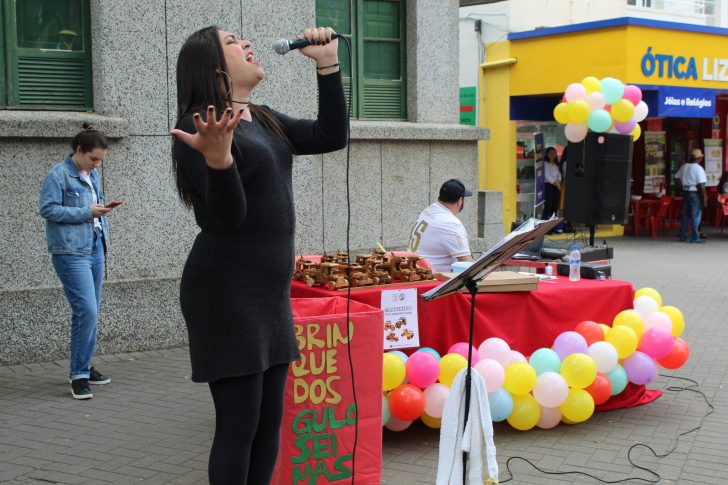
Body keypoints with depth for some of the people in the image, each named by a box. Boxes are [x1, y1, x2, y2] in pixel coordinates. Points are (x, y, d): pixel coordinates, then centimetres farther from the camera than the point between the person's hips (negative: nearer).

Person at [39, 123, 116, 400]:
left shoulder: (92, 175, 16)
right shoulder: (58, 175, -8)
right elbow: (48, 209, -14)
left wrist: (101, 209, 7)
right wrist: (86, 212, -15)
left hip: (95, 250, 8)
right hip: (71, 253, -8)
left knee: (91, 313, 12)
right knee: (86, 312, -15)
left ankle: (84, 368, 24)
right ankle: (79, 376, -8)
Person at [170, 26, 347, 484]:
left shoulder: (265, 121, 15)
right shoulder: (201, 126, -10)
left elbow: (332, 136, 10)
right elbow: (225, 217, -17)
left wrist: (328, 64, 6)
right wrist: (218, 159, -35)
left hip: (271, 292, 9)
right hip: (228, 294, -9)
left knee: (270, 421, 12)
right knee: (239, 425, -5)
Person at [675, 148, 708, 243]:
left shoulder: (683, 167, 7)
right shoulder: (698, 168, -15)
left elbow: (677, 178, 16)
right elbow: (701, 184, -18)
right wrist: (704, 197, -12)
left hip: (685, 192, 7)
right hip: (695, 193, -7)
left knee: (685, 215, 13)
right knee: (696, 215, -1)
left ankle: (683, 236, 17)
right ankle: (695, 237, 1)